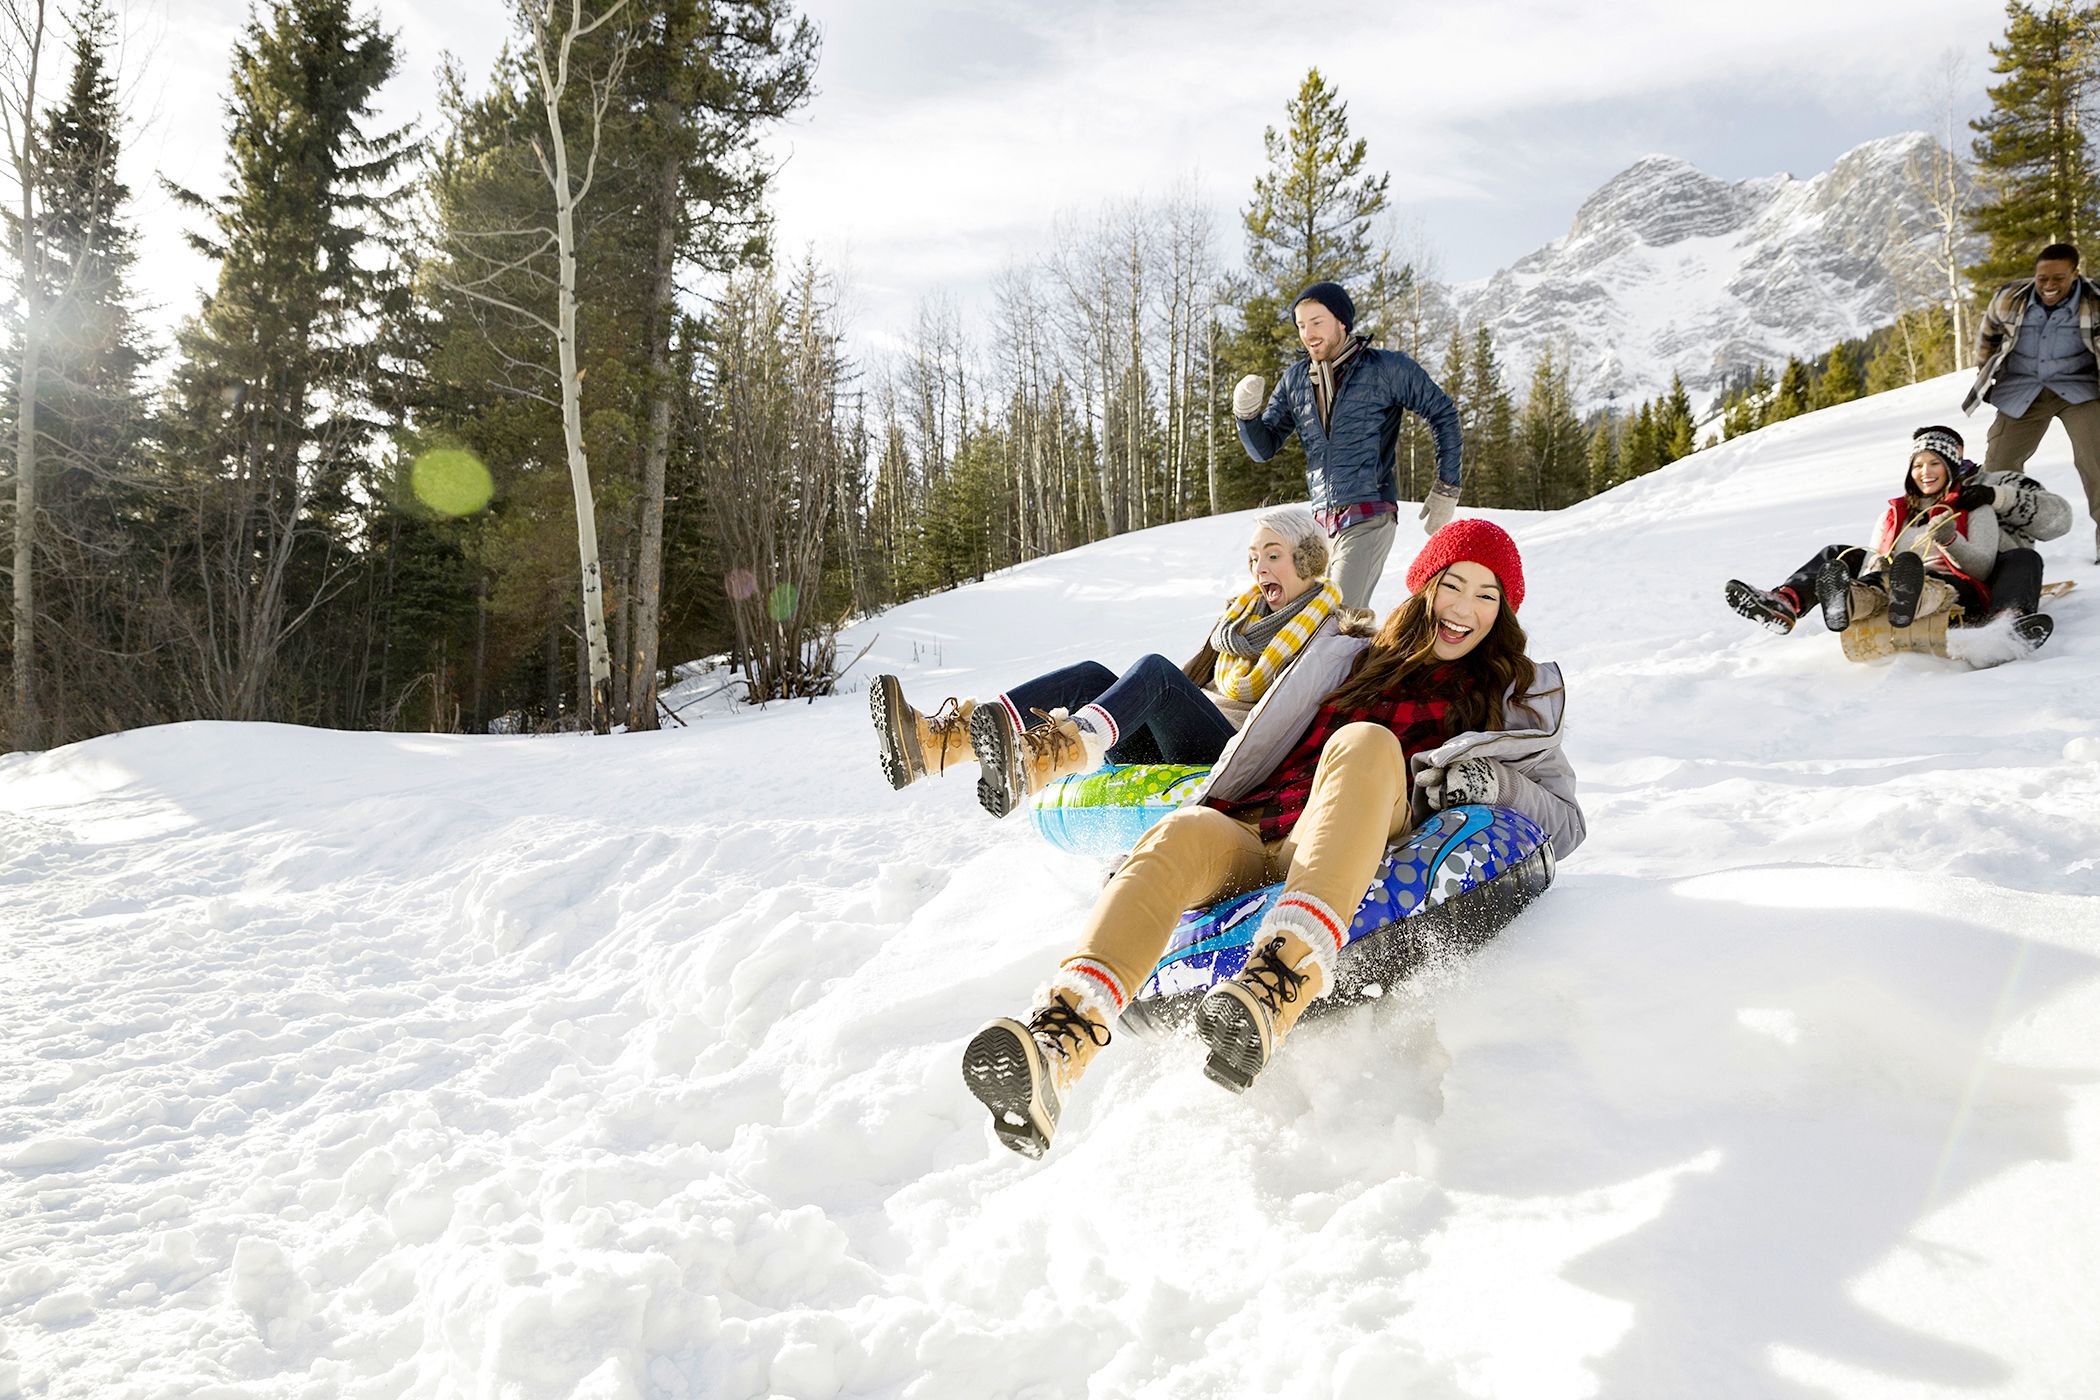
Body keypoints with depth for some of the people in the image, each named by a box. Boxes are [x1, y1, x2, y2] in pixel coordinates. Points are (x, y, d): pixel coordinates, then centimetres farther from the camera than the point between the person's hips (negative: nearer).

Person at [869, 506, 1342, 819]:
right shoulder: (1244, 610, 31)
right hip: (1170, 750, 7)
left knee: (1154, 669, -32)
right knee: (1089, 677, -17)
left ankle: (1039, 760, -65)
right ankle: (935, 740, -39)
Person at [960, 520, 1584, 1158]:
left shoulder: (1512, 694, 27)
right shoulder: (1353, 658, 31)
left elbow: (1565, 821, 17)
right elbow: (1258, 752, 30)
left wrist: (1492, 780, -4)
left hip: (1344, 858, -2)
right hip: (1250, 836, 2)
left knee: (1365, 745, -33)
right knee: (1183, 833, -33)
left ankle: (1284, 977, -55)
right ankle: (1056, 1038, -56)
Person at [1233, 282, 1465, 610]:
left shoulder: (1386, 368, -2)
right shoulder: (1295, 379, 11)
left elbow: (1443, 414, 5)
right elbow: (1263, 448, 12)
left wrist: (1446, 490, 2)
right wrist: (1246, 412, -9)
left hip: (1369, 517, -6)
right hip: (1320, 519, 6)